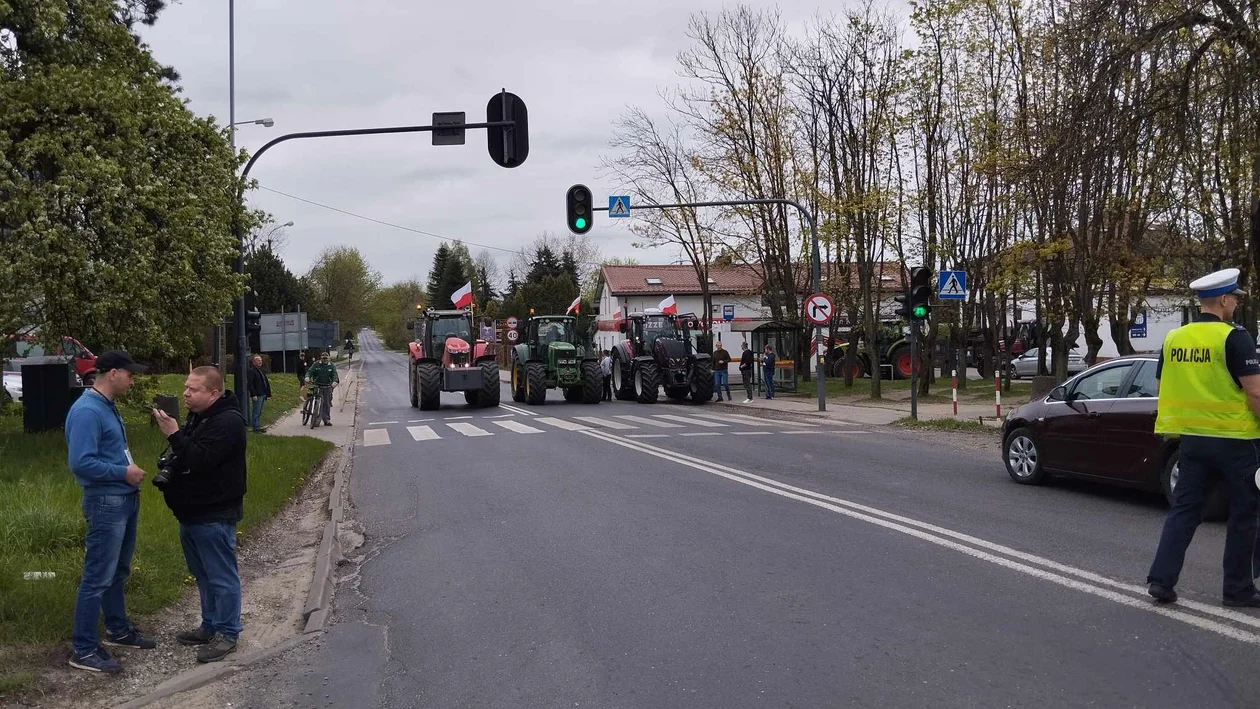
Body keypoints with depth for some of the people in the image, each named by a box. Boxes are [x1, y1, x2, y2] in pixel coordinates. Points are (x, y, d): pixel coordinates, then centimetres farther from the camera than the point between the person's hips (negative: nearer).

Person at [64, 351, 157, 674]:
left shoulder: (108, 406, 11)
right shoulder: (87, 411, -20)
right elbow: (81, 463, -26)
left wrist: (129, 471, 8)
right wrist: (124, 472, -18)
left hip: (126, 499, 10)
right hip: (106, 504, -10)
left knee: (118, 572, 20)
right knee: (98, 578, -4)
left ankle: (118, 630, 34)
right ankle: (84, 649, 5)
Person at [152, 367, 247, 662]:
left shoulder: (227, 422, -19)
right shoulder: (197, 417, 13)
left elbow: (201, 460, -28)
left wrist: (174, 435, -26)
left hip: (214, 516, -10)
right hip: (193, 513, 10)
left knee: (221, 576, -1)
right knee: (203, 574, 19)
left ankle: (227, 633, 8)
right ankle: (210, 626, 30)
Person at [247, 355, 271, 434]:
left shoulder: (261, 370, 18)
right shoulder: (251, 371, -11)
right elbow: (250, 383, -18)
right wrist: (253, 395, -21)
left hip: (262, 395, 9)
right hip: (257, 395, -9)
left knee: (259, 412, 14)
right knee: (256, 412, -5)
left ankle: (258, 427, 20)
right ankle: (256, 428, -1)